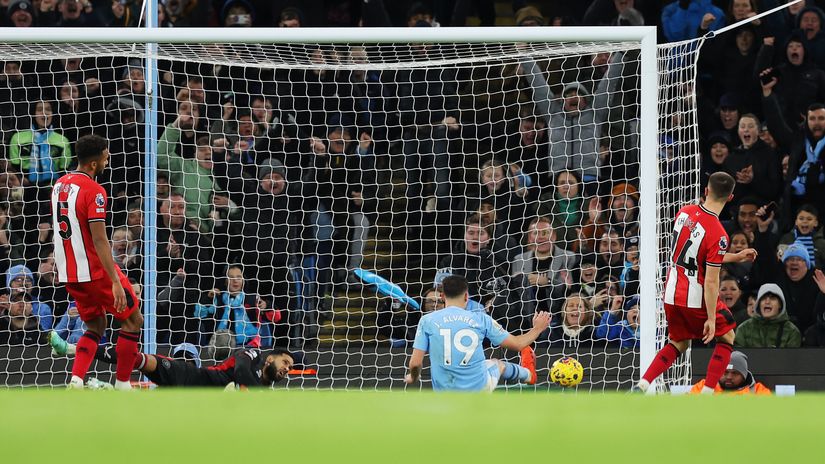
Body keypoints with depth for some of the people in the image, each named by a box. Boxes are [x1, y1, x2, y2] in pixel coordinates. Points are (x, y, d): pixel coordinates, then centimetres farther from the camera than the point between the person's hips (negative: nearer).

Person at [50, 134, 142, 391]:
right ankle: (122, 385, 8)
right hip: (94, 270, -8)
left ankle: (75, 381, -2)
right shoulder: (94, 191, -18)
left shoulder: (59, 185, 8)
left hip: (67, 271, 8)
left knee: (96, 326, 18)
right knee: (133, 320, 9)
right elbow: (99, 240, -23)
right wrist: (115, 282, -24)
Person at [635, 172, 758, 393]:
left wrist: (735, 257, 20)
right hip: (696, 298, -6)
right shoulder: (718, 234, -23)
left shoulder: (684, 212, -2)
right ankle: (706, 396, 6)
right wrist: (711, 319, -14)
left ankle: (641, 386, 6)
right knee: (726, 338, 16)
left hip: (671, 293, 6)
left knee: (678, 343, 23)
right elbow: (711, 281, -22)